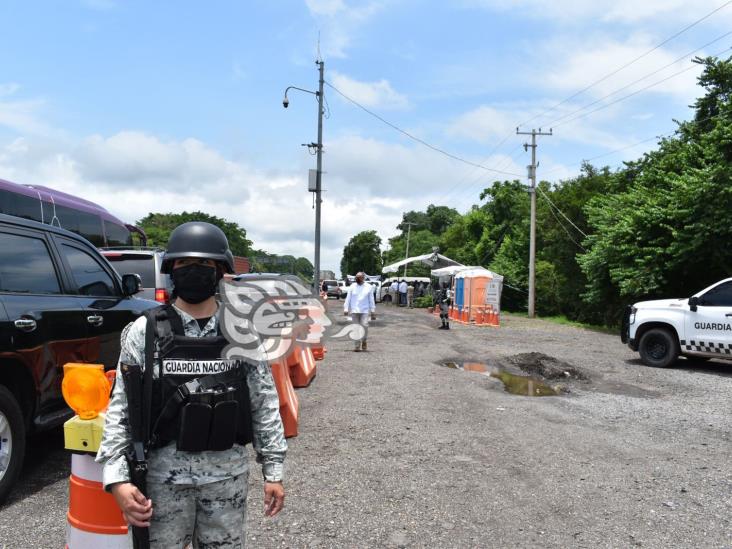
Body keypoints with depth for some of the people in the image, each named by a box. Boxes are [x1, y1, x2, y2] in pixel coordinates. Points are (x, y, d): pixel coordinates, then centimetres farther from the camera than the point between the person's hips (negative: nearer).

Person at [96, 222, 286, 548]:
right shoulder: (144, 332, -6)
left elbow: (265, 404, 1)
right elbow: (120, 409, -4)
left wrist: (273, 470, 2)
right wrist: (117, 478, -12)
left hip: (228, 475, 1)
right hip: (164, 476, -1)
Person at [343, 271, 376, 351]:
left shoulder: (368, 287, 6)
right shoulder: (352, 287, 7)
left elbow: (371, 300, 8)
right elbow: (348, 298, 6)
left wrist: (373, 311, 5)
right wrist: (346, 309, -3)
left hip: (365, 311, -1)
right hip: (354, 311, 1)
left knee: (364, 325, -14)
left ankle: (364, 342, 9)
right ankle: (358, 346, 8)